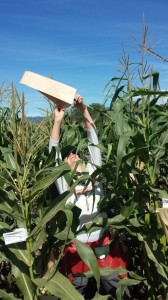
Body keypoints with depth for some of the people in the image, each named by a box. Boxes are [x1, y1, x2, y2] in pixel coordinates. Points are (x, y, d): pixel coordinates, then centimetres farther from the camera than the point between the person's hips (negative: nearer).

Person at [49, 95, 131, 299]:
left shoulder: (93, 171, 4)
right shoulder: (63, 181, 0)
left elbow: (93, 140, -1)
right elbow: (53, 151, -9)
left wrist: (83, 109, -8)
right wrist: (57, 120, -15)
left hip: (102, 241, 1)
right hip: (77, 244, -1)